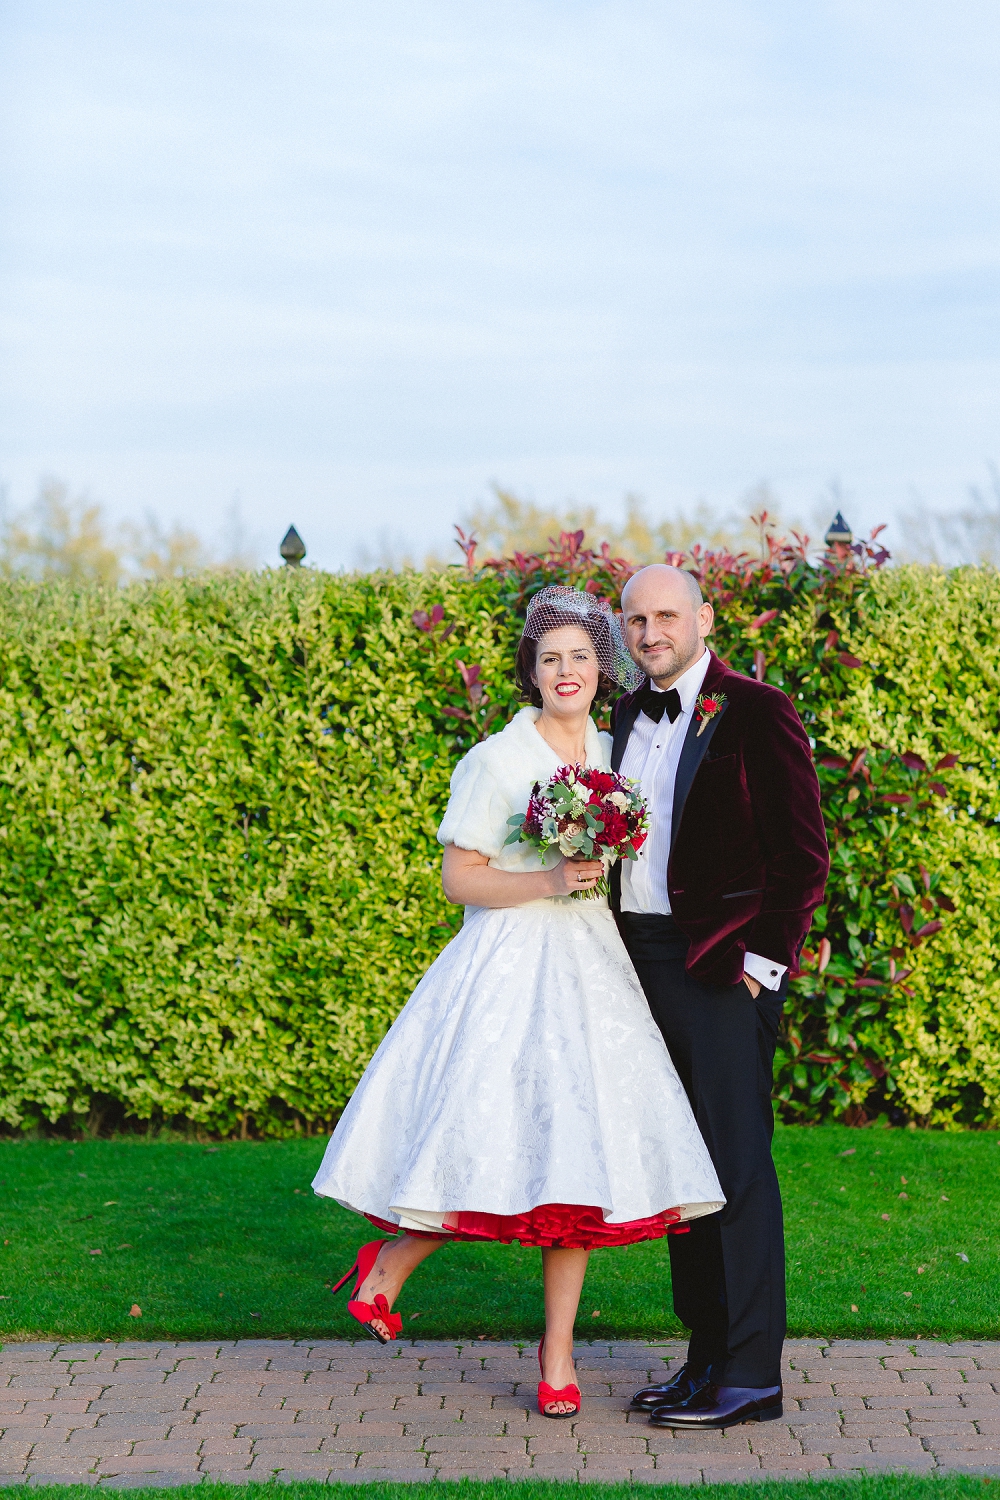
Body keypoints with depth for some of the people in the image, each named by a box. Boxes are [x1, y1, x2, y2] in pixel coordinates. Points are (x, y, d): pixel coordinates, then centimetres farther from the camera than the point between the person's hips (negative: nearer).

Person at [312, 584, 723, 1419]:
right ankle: (387, 1269, 15)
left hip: (592, 972, 4)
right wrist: (552, 883, -17)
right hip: (511, 966, -4)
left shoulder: (614, 755, 12)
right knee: (494, 1146, -11)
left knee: (576, 1161, 0)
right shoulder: (496, 761, -3)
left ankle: (558, 1352, 8)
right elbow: (460, 878, -7)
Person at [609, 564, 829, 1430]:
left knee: (737, 1164, -5)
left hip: (724, 966, -7)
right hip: (644, 961, 7)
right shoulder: (629, 718, 14)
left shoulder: (755, 714, -8)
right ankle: (708, 1357, 20)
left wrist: (762, 962, -13)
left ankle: (752, 1374, 0)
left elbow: (803, 855, -11)